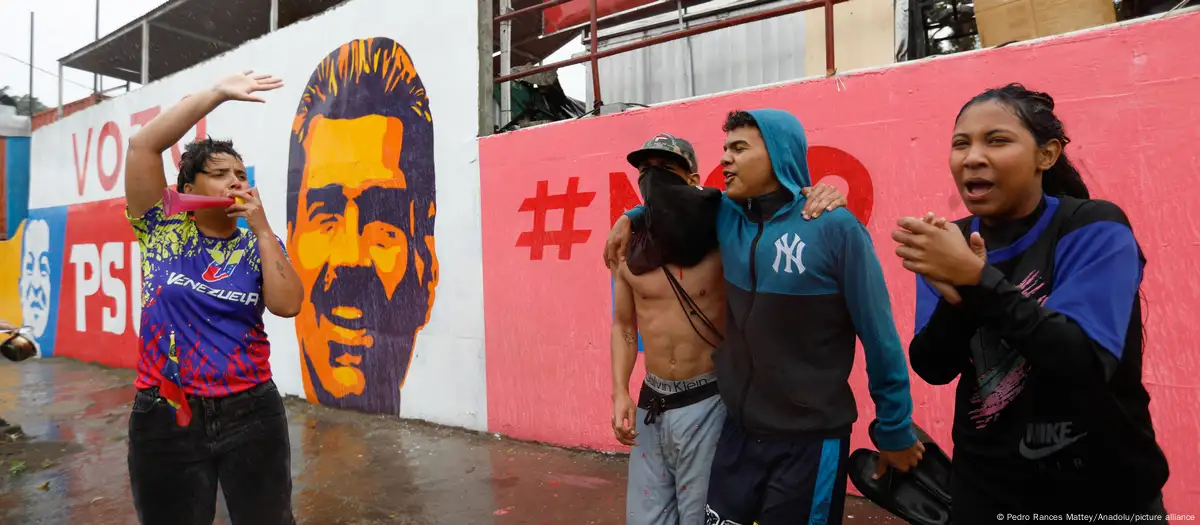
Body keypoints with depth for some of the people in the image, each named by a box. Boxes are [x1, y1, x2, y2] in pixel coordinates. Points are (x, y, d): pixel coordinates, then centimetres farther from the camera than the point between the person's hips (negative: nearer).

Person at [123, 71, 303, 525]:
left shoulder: (258, 244, 3)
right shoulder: (164, 231, 0)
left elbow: (287, 306, -13)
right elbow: (143, 145, -10)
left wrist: (261, 227, -12)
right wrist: (218, 93, -13)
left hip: (251, 414, 1)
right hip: (165, 418, -1)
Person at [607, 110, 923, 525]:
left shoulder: (835, 228, -16)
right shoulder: (726, 216, -2)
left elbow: (880, 339, -11)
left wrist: (895, 431, -4)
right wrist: (632, 217, 9)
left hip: (810, 440, -5)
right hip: (737, 430, 5)